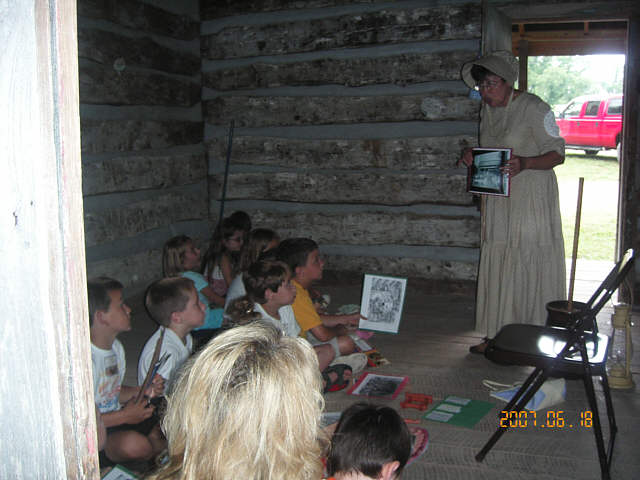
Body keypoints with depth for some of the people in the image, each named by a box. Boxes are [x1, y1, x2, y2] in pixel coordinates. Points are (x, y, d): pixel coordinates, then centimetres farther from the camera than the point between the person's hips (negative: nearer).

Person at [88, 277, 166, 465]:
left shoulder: (116, 347, 7)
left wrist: (143, 391, -2)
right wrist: (124, 416, -19)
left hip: (115, 420, 7)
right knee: (133, 443, -34)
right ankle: (155, 445, -4)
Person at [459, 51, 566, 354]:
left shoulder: (533, 108, -10)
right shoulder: (487, 110, 11)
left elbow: (557, 154, -11)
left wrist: (525, 163, -29)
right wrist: (473, 157, -1)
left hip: (531, 199, -6)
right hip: (498, 201, 7)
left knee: (529, 266, -3)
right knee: (496, 266, 6)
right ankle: (497, 334, 15)